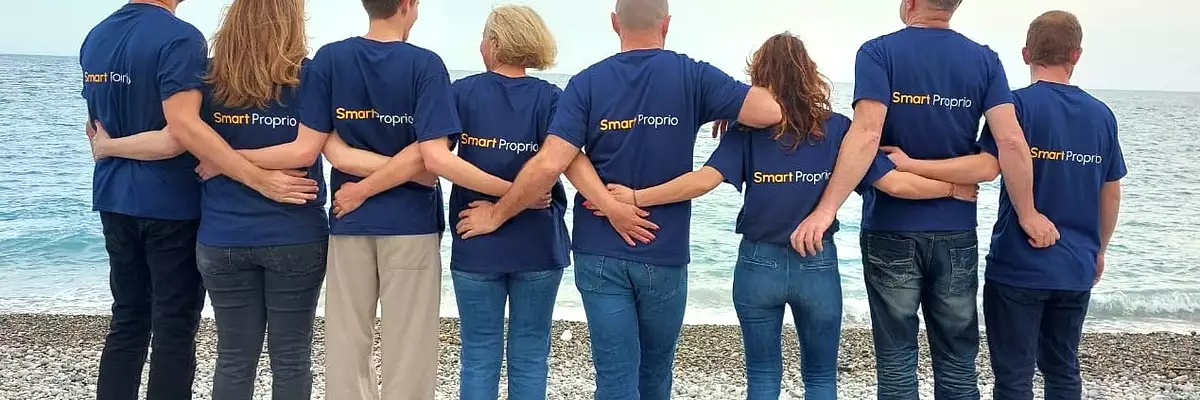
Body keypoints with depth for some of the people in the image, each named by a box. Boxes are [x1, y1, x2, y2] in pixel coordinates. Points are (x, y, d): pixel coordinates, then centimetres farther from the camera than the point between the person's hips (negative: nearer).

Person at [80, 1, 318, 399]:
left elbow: (97, 126, 13)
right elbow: (183, 127, -27)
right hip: (170, 203, -7)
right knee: (174, 330, 2)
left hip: (116, 200, 7)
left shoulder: (95, 37, 9)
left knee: (127, 321, 16)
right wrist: (259, 179, -28)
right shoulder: (179, 38, -17)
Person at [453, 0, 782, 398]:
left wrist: (497, 215, -2)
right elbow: (770, 111, -11)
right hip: (664, 255, 0)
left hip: (599, 253, 0)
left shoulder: (587, 83, -5)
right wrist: (729, 109, 10)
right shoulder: (692, 76, -6)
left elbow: (549, 163, -13)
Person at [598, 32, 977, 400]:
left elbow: (705, 179, -18)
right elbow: (893, 183, -6)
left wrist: (636, 197, -16)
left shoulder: (748, 127, -7)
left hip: (759, 264, 0)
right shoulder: (838, 129, -4)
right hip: (818, 265, 1)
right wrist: (953, 188, 8)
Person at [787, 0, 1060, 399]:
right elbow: (1011, 142, -7)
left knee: (896, 359, 7)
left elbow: (866, 134, -20)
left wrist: (827, 209, -24)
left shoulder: (878, 52, -7)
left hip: (891, 230, -2)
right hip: (956, 232, 2)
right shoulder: (985, 60, 1)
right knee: (958, 361, 13)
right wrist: (1027, 215, 3)